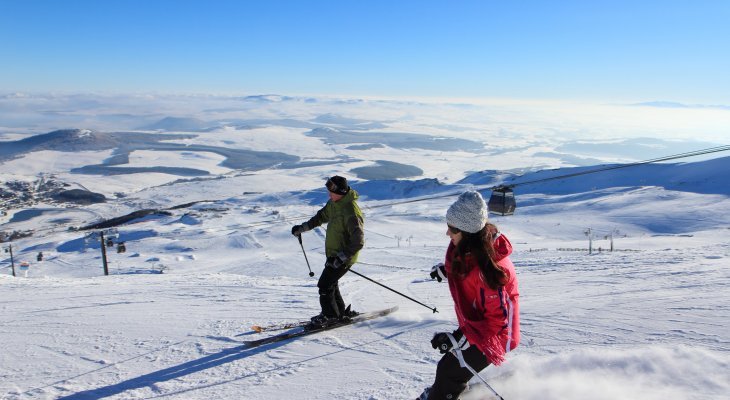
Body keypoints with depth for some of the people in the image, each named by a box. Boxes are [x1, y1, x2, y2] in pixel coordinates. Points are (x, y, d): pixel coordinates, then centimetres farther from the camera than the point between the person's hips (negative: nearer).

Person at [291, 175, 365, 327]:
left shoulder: (351, 213, -27)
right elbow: (322, 216, 23)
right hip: (334, 254, 9)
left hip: (344, 257, -9)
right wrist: (303, 227, 24)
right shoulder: (333, 204, 3)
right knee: (330, 283, 18)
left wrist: (341, 257, -29)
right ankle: (341, 312, 32)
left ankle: (330, 315, 13)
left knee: (325, 285, -5)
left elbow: (358, 242, -27)